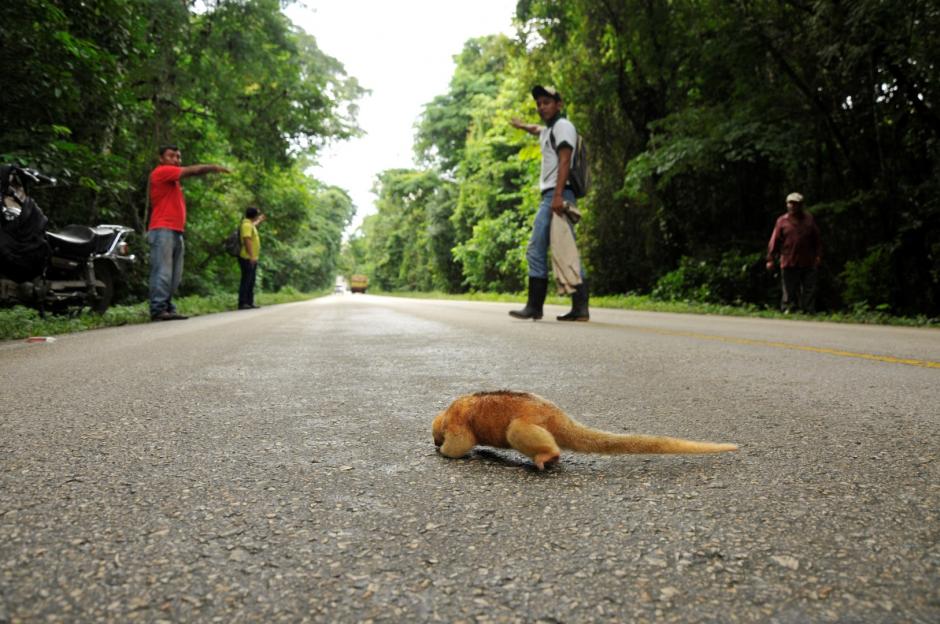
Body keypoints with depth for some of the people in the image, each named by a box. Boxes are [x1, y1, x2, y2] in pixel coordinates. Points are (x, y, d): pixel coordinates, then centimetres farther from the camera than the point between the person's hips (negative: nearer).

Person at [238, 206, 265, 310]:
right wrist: (251, 256, -30)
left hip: (252, 259, 10)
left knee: (251, 281, 12)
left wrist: (259, 221, 56)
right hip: (247, 258, -10)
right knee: (246, 281, -9)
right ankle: (242, 303, -7)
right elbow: (247, 240, -26)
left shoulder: (249, 224, 15)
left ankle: (250, 302, 17)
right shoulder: (246, 225, -15)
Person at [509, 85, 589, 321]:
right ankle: (580, 307, 3)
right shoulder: (548, 130, 25)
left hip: (557, 194, -10)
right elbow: (537, 130, 52)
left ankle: (534, 307, -13)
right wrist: (522, 125, 72)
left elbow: (564, 162, -16)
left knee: (536, 251, -13)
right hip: (550, 196, 10)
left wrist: (558, 195, -27)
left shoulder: (563, 126, -3)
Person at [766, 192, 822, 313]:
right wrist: (770, 259, -5)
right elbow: (774, 241, 0)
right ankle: (788, 310, 11)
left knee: (809, 290, 5)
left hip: (808, 263, 2)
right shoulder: (782, 221, 3)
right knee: (789, 291, 3)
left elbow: (817, 239, 12)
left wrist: (818, 256, 5)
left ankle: (809, 311, 12)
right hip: (789, 262, -2)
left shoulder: (809, 219, 9)